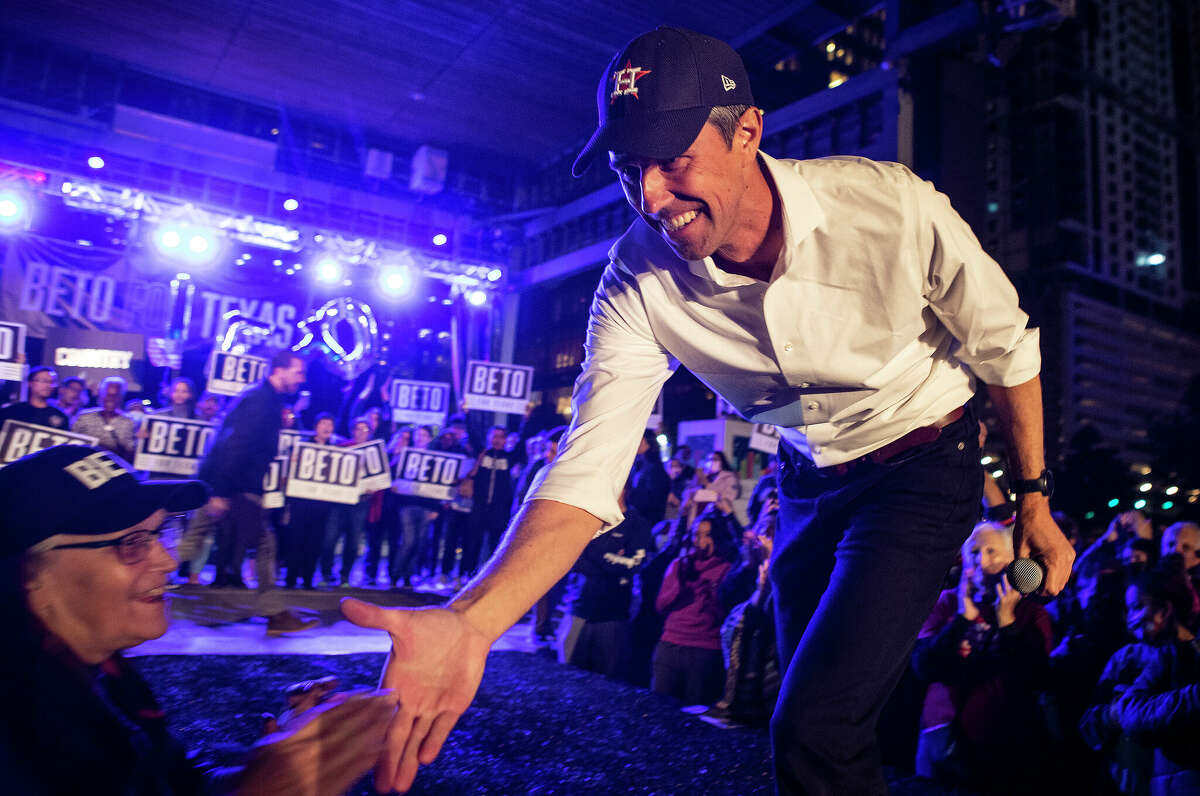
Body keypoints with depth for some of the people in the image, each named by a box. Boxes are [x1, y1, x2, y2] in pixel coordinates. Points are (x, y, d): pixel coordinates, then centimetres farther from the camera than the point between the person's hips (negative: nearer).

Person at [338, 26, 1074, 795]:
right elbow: (589, 468, -27)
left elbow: (1006, 347, -9)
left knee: (816, 732, -16)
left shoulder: (890, 204, -25)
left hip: (924, 464, -3)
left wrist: (1034, 499, -1)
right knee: (812, 723, 16)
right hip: (811, 478, 4)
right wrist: (470, 622, -41)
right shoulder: (638, 283, -19)